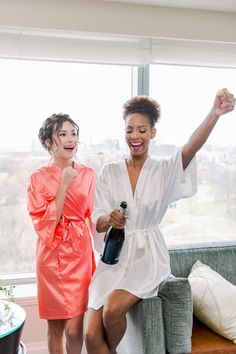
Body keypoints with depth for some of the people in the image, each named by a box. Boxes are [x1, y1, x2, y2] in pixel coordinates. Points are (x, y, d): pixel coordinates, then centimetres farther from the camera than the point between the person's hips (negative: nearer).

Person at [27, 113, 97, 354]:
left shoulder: (88, 175, 3)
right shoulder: (38, 178, -4)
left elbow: (95, 218, 7)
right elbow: (44, 223, -12)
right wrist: (63, 185, -16)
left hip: (80, 254, 1)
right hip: (52, 256, -1)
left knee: (74, 328, 2)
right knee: (55, 327, 12)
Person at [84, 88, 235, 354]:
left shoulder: (164, 169, -2)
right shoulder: (109, 172, 3)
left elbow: (190, 148, -23)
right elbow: (97, 224, -1)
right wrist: (110, 218, -25)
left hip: (148, 255, -2)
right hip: (115, 257, 2)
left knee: (113, 309, -25)